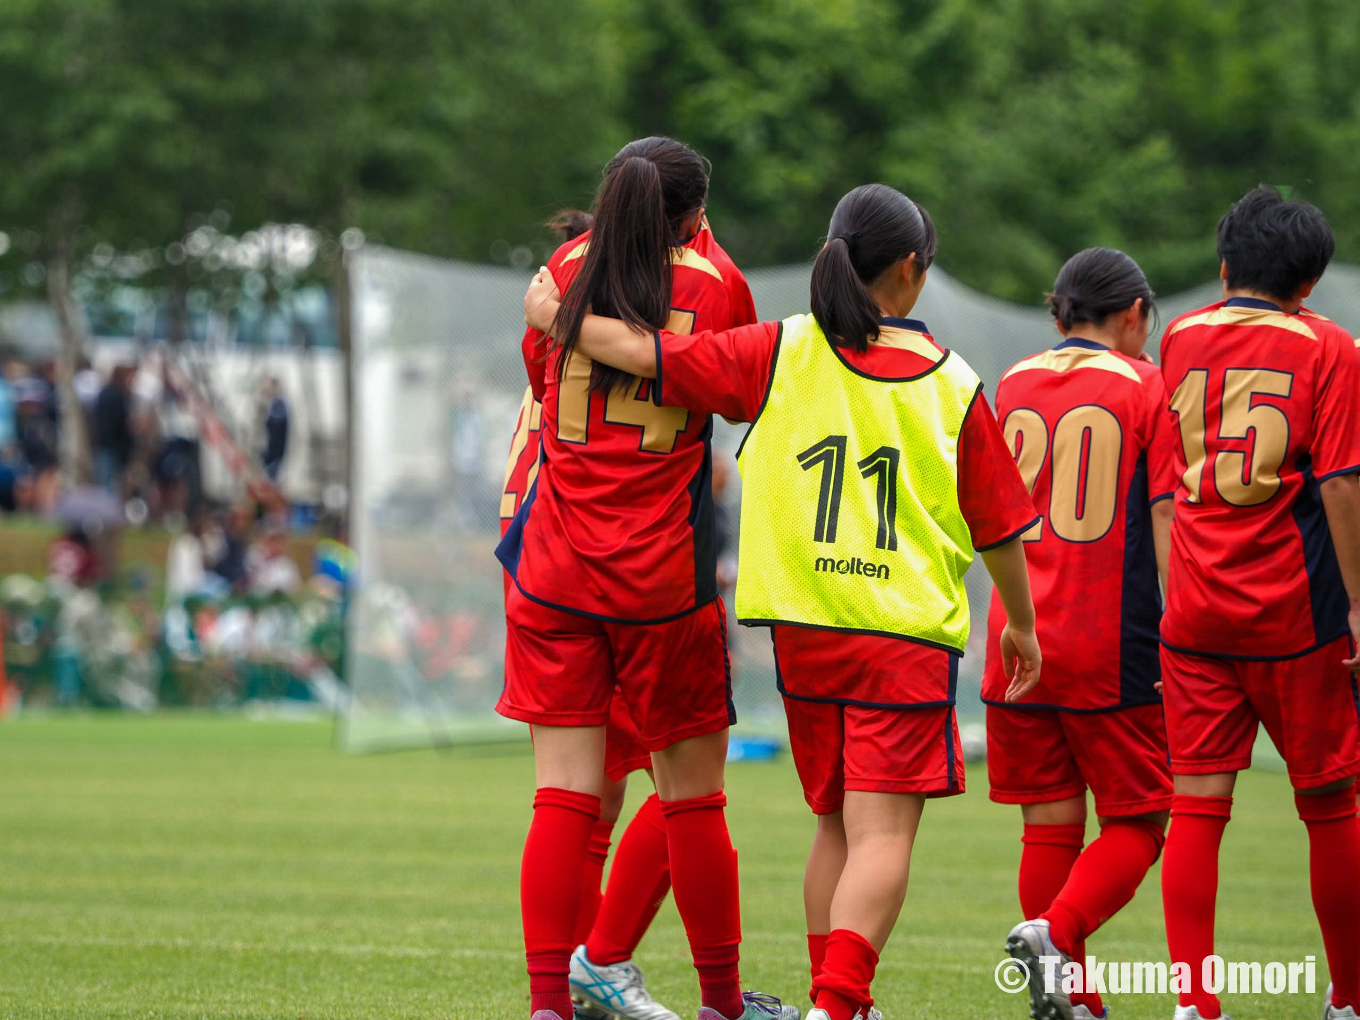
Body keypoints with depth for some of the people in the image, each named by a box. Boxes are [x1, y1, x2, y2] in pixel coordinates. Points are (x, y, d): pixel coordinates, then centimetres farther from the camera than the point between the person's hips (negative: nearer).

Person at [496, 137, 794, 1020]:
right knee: (693, 797, 9)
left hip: (554, 572, 2)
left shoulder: (568, 272, 4)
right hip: (663, 578, -2)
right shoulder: (714, 284, -2)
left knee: (566, 796, 1)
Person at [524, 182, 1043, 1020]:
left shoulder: (780, 354, 0)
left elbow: (646, 354, -1)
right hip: (908, 636, -3)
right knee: (882, 832, -9)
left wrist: (552, 315, 16)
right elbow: (1000, 526, 7)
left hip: (804, 627, 3)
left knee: (839, 824, 18)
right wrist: (1022, 625, 22)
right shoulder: (952, 385, 0)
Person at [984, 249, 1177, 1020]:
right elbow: (1168, 520, -7)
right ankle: (1056, 932, -19)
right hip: (1114, 648, -4)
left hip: (1021, 641, 4)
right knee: (1137, 823, 4)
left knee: (1050, 827, 9)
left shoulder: (1013, 386, 11)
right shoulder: (1148, 386, -2)